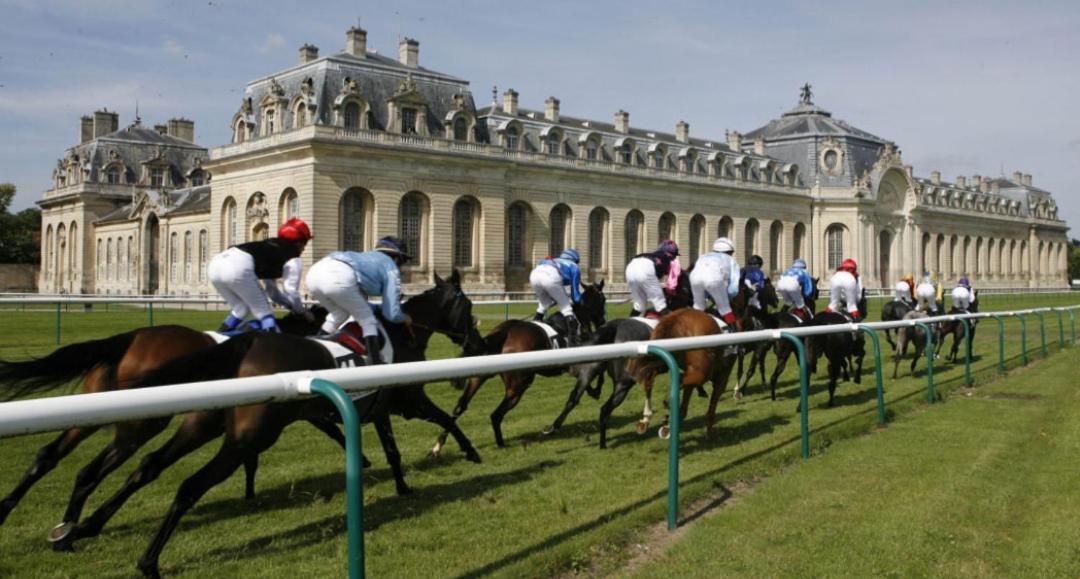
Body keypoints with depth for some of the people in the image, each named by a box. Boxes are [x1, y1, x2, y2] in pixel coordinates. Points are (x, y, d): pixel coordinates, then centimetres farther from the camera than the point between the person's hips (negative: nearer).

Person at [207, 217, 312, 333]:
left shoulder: (271, 247, 37)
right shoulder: (293, 260, 14)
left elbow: (271, 290, 39)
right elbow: (291, 291, 11)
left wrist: (292, 306, 39)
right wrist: (302, 312, 27)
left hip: (215, 264, 8)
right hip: (238, 268, -8)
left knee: (241, 308, 25)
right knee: (263, 312, 4)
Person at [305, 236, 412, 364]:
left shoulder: (366, 257, 41)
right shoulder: (391, 268, 22)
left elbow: (357, 302, 46)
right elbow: (392, 314, 17)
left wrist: (380, 308, 50)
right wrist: (405, 319, 38)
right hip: (340, 279, -7)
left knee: (339, 314, 31)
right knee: (368, 322, 11)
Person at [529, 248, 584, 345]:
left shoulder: (555, 261, 43)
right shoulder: (574, 267, 28)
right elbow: (575, 291, 27)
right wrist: (578, 301, 45)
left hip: (535, 273, 5)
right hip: (551, 277, -5)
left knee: (543, 303, 31)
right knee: (566, 307, 8)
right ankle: (573, 339, 1)